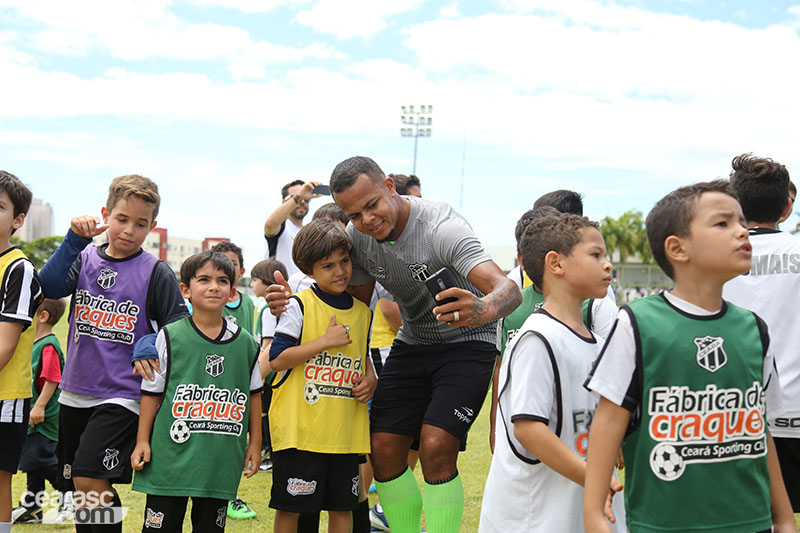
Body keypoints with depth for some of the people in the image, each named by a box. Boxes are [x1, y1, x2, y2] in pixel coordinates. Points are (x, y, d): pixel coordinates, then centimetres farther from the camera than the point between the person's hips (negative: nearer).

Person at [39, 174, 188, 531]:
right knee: (76, 490, 13)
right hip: (75, 392, 5)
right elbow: (50, 287, -14)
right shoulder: (85, 259, 5)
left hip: (122, 396, -4)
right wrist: (75, 238, -21)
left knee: (89, 481, -18)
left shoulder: (156, 273, -4)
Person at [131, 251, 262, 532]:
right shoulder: (169, 337, -3)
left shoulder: (245, 342, 4)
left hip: (221, 461, 2)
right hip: (171, 455, -2)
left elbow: (254, 393, 13)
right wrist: (142, 441, 2)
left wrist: (255, 443, 13)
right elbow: (152, 392, 3)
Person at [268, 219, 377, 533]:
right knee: (290, 506, 4)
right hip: (299, 427, -5)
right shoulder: (299, 305, -5)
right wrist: (326, 341, -15)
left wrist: (370, 379, 2)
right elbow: (277, 359, -12)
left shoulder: (363, 313, 11)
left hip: (347, 432, 5)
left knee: (343, 506, 10)